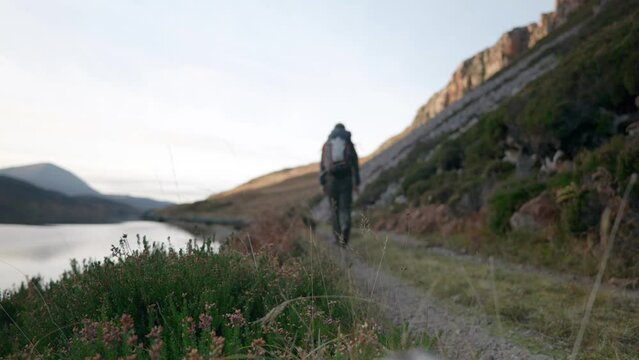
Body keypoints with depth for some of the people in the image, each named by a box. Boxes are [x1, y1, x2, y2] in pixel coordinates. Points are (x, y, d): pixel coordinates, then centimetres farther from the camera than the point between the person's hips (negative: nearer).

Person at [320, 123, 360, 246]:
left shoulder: (326, 144, 9)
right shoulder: (349, 144, 7)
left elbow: (322, 165, 4)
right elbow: (355, 163, 1)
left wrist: (322, 183, 7)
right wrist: (356, 183, 3)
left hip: (331, 180, 1)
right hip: (346, 180, -1)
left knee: (334, 208, 14)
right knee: (345, 209, 0)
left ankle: (338, 237, 17)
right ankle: (345, 229, -28)